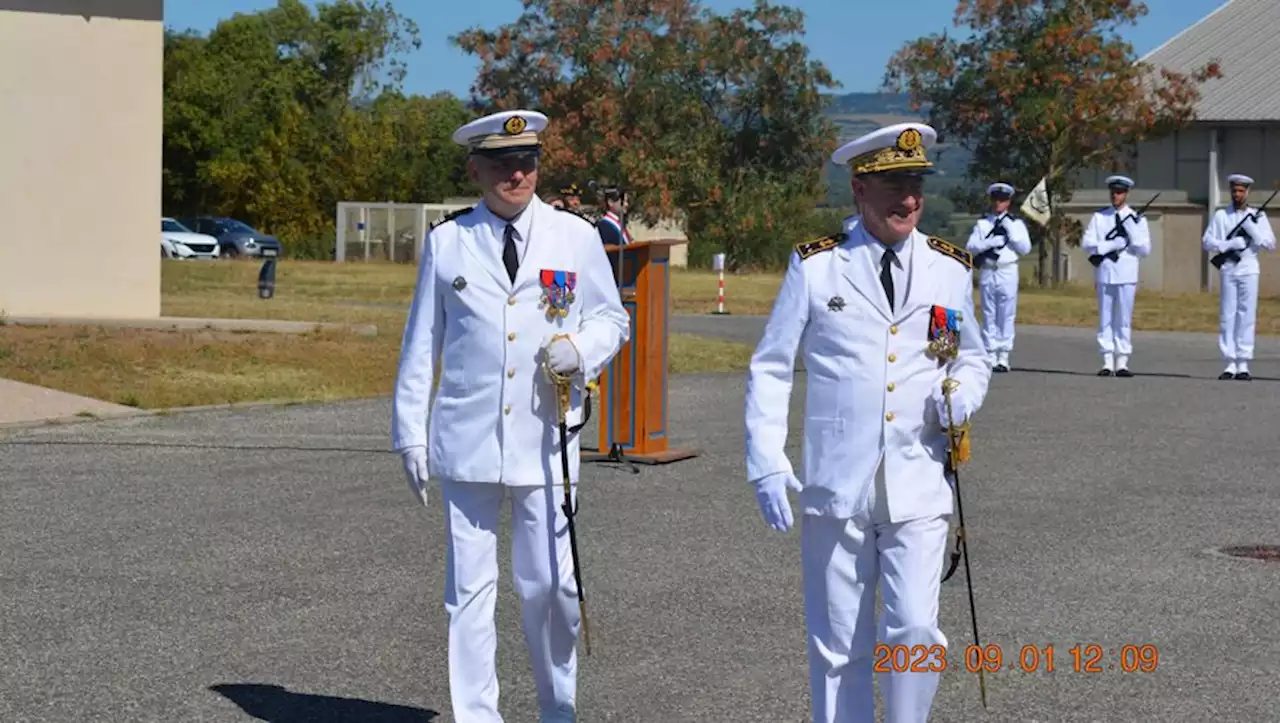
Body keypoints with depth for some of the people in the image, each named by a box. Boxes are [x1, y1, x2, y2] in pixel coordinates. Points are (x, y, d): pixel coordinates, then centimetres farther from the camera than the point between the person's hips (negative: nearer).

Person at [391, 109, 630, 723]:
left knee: (549, 584, 3)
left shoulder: (575, 237, 4)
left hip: (543, 441, 0)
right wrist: (410, 433, 6)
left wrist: (582, 348, -11)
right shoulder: (446, 242, 5)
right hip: (466, 441, 0)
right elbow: (422, 344, 9)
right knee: (470, 587, 2)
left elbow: (612, 319, 12)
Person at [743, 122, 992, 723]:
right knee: (837, 649, 7)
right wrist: (766, 465, -7)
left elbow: (973, 360, 19)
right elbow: (769, 370, 2)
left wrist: (962, 396, -4)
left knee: (915, 631, -12)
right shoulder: (815, 267, 0)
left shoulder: (949, 268, 7)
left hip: (917, 488, 1)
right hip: (836, 490, -1)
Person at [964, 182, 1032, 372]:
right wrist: (990, 242, -12)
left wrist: (1010, 230, -8)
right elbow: (970, 247, 2)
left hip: (1008, 272, -1)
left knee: (1007, 315, -2)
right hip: (987, 272, 1)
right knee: (989, 315, 1)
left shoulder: (1017, 224, 9)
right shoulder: (982, 224, 10)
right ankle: (990, 355, 4)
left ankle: (1003, 357, 2)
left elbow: (1025, 249, 0)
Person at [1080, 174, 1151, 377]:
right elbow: (1086, 243, -1)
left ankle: (1122, 362, 4)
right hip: (1104, 274, 1)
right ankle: (1107, 362, 5)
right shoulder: (1099, 217, 8)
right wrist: (1111, 245, -13)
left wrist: (1131, 231, -12)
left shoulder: (1137, 220, 6)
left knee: (1124, 320, 0)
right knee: (1105, 319, 2)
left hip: (1126, 276, -1)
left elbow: (1145, 250, 1)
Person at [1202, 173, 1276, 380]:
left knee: (1247, 316, -3)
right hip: (1228, 270, 0)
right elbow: (1206, 241, 1)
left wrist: (1252, 229, -12)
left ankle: (1243, 365, 0)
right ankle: (1230, 364, 2)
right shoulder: (1221, 215, 8)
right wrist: (1230, 244, -13)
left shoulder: (1258, 216, 8)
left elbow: (1270, 244, 2)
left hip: (1248, 270, 0)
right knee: (1227, 316, -1)